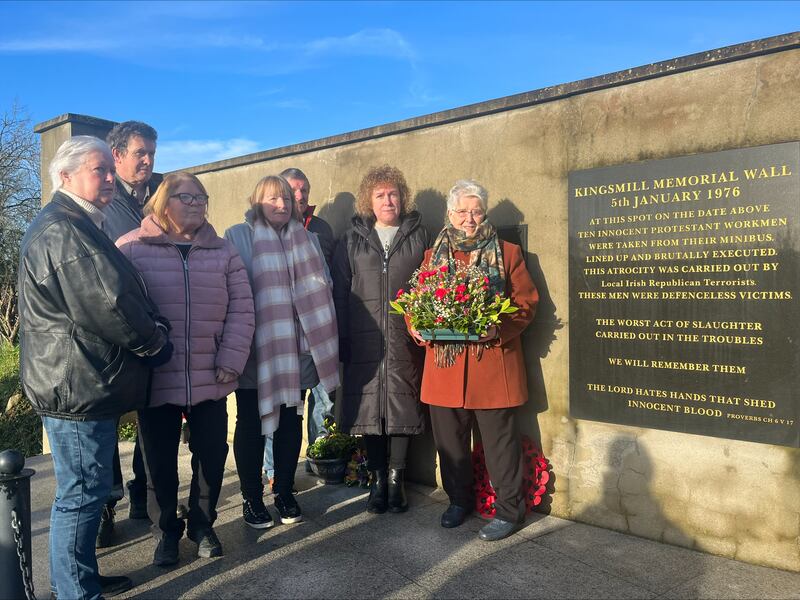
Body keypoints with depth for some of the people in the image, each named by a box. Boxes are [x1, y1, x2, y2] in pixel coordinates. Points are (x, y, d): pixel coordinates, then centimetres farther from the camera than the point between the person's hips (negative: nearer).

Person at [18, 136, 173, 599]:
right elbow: (109, 305, -25)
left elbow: (121, 291, 18)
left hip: (86, 383, 11)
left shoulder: (79, 227, 19)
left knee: (85, 490, 21)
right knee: (83, 493, 0)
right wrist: (156, 343, -10)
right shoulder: (62, 231, -17)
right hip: (79, 386, -11)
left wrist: (151, 332, 1)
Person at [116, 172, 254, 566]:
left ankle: (202, 524, 35)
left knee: (212, 455, 11)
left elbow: (240, 309, 4)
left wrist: (231, 360, -4)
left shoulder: (223, 251, 7)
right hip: (154, 380, -2)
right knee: (160, 462, 11)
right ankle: (165, 530, 33)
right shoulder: (130, 249, -1)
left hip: (210, 380, 2)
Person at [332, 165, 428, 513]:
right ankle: (377, 480, 19)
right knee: (369, 404, 4)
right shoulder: (353, 239, 10)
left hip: (405, 340, 0)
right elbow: (340, 292, 7)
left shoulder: (418, 235, 9)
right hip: (365, 341, 1)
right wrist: (342, 340, 0)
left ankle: (396, 478, 17)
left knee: (403, 404, 2)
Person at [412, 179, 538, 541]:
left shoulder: (507, 253, 5)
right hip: (444, 364, 3)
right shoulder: (433, 256, 13)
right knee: (449, 439, 12)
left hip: (492, 360, -3)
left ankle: (509, 510, 19)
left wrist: (499, 329, -17)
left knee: (500, 439, 3)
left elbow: (526, 303, 0)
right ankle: (459, 500, 32)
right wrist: (418, 328, -8)